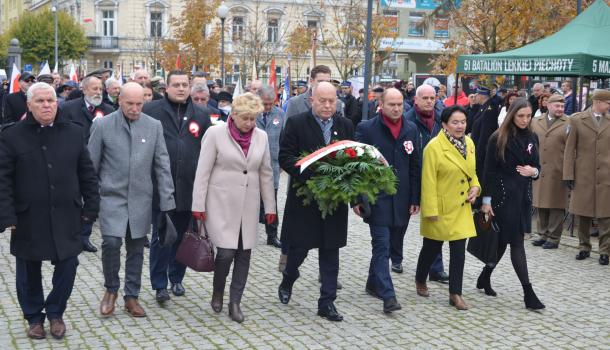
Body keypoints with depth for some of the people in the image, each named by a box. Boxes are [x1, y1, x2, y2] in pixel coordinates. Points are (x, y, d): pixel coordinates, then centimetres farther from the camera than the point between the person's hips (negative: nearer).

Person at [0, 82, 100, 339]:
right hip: (28, 218, -1)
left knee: (67, 265, 3)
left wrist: (90, 207, 4)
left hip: (65, 216, 2)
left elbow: (87, 173, 8)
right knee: (29, 271, 10)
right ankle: (34, 318, 29)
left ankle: (55, 312, 26)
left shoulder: (73, 133, 4)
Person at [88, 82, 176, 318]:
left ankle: (131, 297, 22)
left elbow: (162, 166, 4)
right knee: (111, 243, -13)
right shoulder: (102, 125, -2)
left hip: (141, 199, 2)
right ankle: (111, 289, 11)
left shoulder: (154, 126, 2)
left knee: (136, 248, 7)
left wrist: (167, 201, 0)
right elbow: (91, 165, 2)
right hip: (112, 196, -2)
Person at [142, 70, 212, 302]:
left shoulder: (201, 115, 9)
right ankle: (159, 285, 9)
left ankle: (176, 278, 27)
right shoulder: (151, 110, -1)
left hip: (189, 187, 3)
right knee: (160, 237, 1)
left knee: (182, 236, 13)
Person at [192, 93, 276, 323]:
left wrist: (270, 206, 10)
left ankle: (235, 302, 14)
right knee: (226, 251, -9)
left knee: (244, 253, 3)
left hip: (248, 205, 4)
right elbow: (203, 171, -5)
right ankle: (217, 292, 18)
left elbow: (265, 173, 11)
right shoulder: (215, 134, -6)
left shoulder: (261, 137, 5)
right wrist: (199, 205, -7)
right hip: (221, 203, -4)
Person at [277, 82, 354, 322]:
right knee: (299, 247, 5)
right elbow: (285, 158, -9)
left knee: (330, 252, 6)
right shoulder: (296, 123, -4)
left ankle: (327, 302, 14)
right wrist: (311, 176, -21)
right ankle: (288, 280, 36)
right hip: (304, 197, -3)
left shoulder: (345, 126, 7)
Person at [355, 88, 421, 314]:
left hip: (401, 200, 4)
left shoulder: (411, 130, 8)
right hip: (377, 199, -4)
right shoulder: (366, 129, -4)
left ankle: (373, 284, 29)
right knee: (382, 244, -7)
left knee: (390, 244, 12)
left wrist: (415, 199, 7)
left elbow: (416, 166, 10)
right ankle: (387, 295, -8)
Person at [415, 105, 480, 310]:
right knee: (432, 248, 11)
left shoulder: (469, 143, 4)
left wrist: (475, 186, -2)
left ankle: (455, 293, 11)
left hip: (462, 208, 5)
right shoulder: (434, 147, -16)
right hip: (441, 209, -5)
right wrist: (431, 211, -19)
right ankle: (420, 281, 36)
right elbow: (428, 182, -17)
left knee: (459, 250, 3)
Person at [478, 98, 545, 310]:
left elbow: (536, 165, 14)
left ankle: (484, 277, 31)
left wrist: (534, 171, -10)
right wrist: (486, 199, -11)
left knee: (505, 240, 12)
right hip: (503, 195, -6)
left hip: (523, 196, 6)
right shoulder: (498, 139, -9)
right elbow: (489, 171, -8)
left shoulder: (532, 138, 7)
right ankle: (528, 293, -3)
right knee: (516, 243, -5)